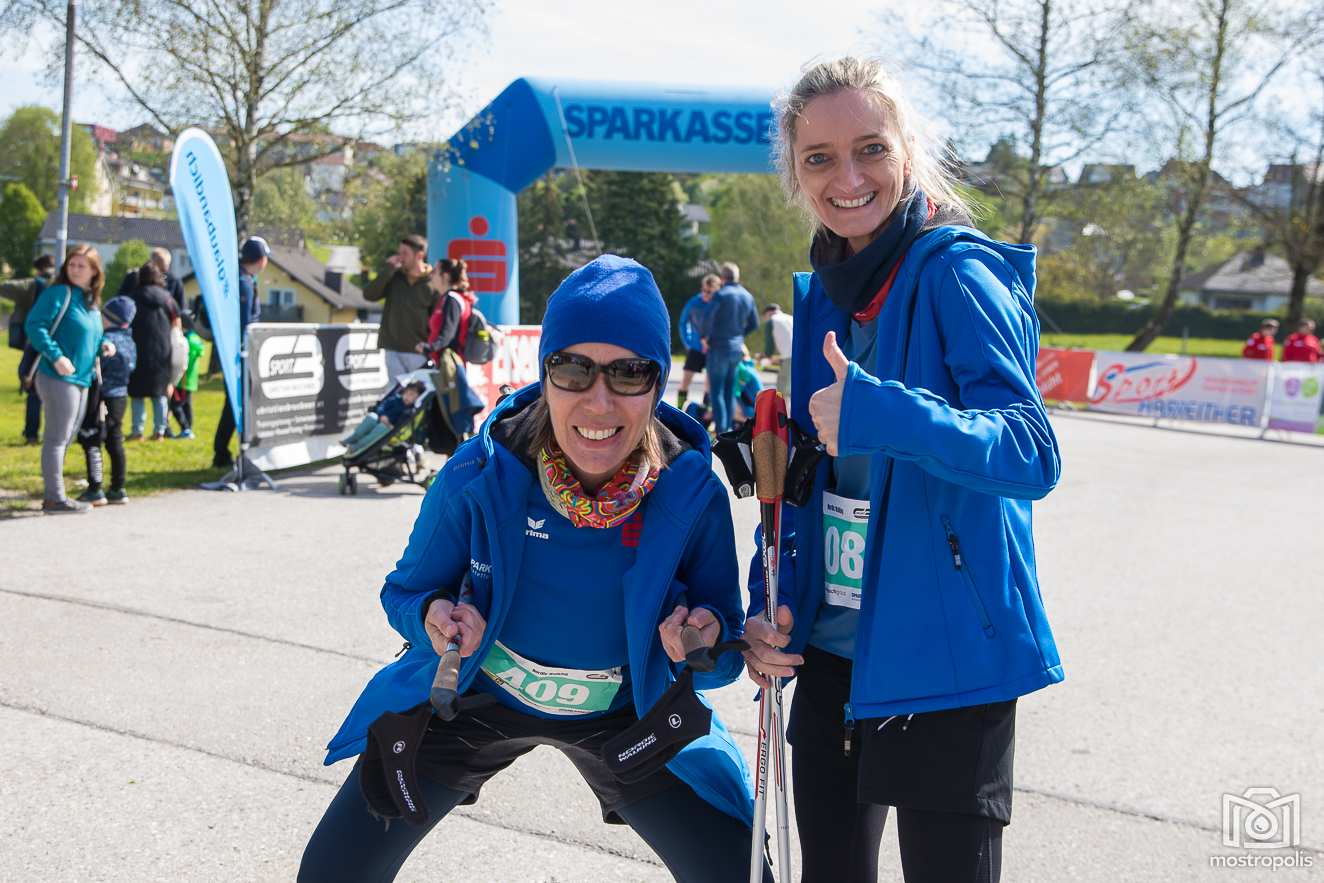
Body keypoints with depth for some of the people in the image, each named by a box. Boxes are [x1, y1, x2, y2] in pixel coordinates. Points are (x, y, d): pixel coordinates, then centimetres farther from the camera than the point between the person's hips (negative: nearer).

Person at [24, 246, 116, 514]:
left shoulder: (92, 302, 16)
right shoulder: (59, 293, -8)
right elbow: (34, 325, -15)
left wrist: (102, 344, 6)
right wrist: (56, 356, -24)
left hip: (82, 379, 9)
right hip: (58, 378, -9)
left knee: (65, 438, 14)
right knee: (57, 438, -5)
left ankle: (52, 496, 22)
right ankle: (55, 499, -1)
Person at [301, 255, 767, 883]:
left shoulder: (694, 495, -23)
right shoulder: (479, 476, -25)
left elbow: (721, 663, -11)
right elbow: (406, 590, -8)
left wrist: (706, 645, -35)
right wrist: (433, 616, -30)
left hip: (627, 716, 0)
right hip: (474, 698, 0)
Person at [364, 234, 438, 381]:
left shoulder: (432, 283, -4)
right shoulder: (394, 278, 8)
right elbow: (369, 295, -4)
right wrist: (388, 269, -10)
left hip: (419, 352, -4)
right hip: (393, 350, 4)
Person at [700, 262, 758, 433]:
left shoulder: (721, 294, -13)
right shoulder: (747, 297, 7)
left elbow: (708, 318, -24)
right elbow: (754, 324, 13)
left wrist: (705, 338, -9)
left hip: (719, 347, -6)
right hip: (736, 347, 6)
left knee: (716, 391, -3)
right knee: (730, 391, 13)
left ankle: (721, 431, -9)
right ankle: (728, 428, 15)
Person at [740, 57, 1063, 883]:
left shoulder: (957, 275, -13)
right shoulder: (822, 294, 8)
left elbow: (1032, 455, -24)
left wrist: (879, 414, -37)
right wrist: (768, 609, 4)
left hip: (944, 655, -7)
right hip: (831, 649, 7)